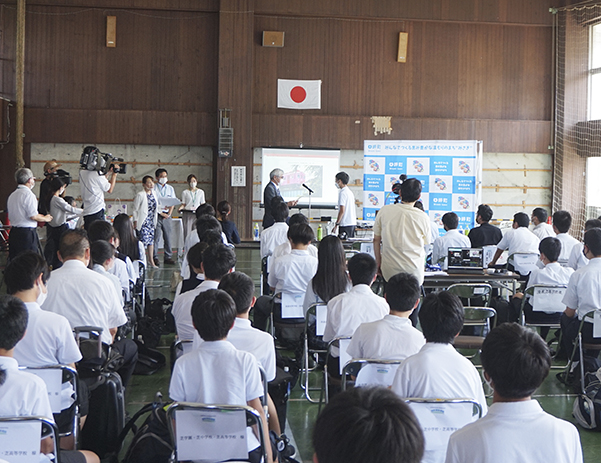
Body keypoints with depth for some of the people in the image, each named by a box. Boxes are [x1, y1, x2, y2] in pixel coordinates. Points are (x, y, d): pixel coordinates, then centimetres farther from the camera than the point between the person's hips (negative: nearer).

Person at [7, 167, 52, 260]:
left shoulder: (12, 195, 13)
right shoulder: (28, 194, -13)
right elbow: (33, 216, -17)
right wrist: (45, 218, 2)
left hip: (13, 231, 8)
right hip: (27, 233, -8)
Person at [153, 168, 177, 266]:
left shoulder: (170, 188, 15)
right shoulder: (153, 189, 0)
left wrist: (169, 213, -3)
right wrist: (161, 213, -10)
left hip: (167, 215, 4)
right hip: (157, 215, -4)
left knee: (168, 237, 4)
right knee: (156, 237, -6)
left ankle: (168, 257, 10)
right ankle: (155, 258, 0)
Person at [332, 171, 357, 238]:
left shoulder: (342, 192, -12)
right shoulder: (350, 192, 16)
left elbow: (342, 210, -18)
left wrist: (336, 225, -15)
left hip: (345, 224, -9)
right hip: (353, 223, 9)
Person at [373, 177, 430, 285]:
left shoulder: (384, 211, -5)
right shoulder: (423, 218, -8)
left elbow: (376, 239, 4)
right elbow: (425, 244, 6)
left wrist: (378, 262, 16)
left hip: (389, 271, 1)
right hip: (414, 272, -1)